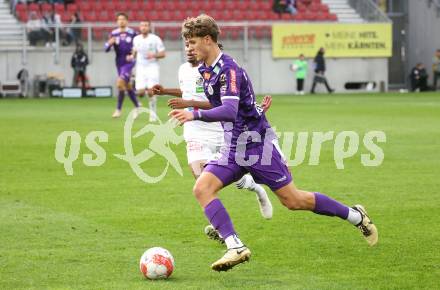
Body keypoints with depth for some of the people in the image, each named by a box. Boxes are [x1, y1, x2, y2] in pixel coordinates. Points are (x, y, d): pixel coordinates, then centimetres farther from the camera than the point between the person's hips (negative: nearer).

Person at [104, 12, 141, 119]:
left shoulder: (132, 33, -5)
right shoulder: (113, 34, 2)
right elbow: (107, 49, -1)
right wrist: (109, 43, -21)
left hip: (128, 62, -4)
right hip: (119, 63, 4)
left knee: (120, 83, -19)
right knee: (127, 86, 12)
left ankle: (118, 109, -11)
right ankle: (137, 106, 30)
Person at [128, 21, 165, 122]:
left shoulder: (155, 39, -5)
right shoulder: (136, 39, 7)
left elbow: (163, 54, -3)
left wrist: (153, 55, -20)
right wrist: (132, 56, 2)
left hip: (152, 67, -3)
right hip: (140, 68, 3)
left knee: (151, 91, -15)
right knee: (140, 92, -9)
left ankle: (153, 113, 0)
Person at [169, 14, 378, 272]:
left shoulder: (228, 69, -21)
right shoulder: (206, 70, 8)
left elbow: (230, 111, -35)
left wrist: (195, 115, -44)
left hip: (257, 144, -8)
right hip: (234, 148, 8)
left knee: (293, 200, -1)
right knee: (202, 188, -12)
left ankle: (356, 216, 18)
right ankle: (236, 247, -17)